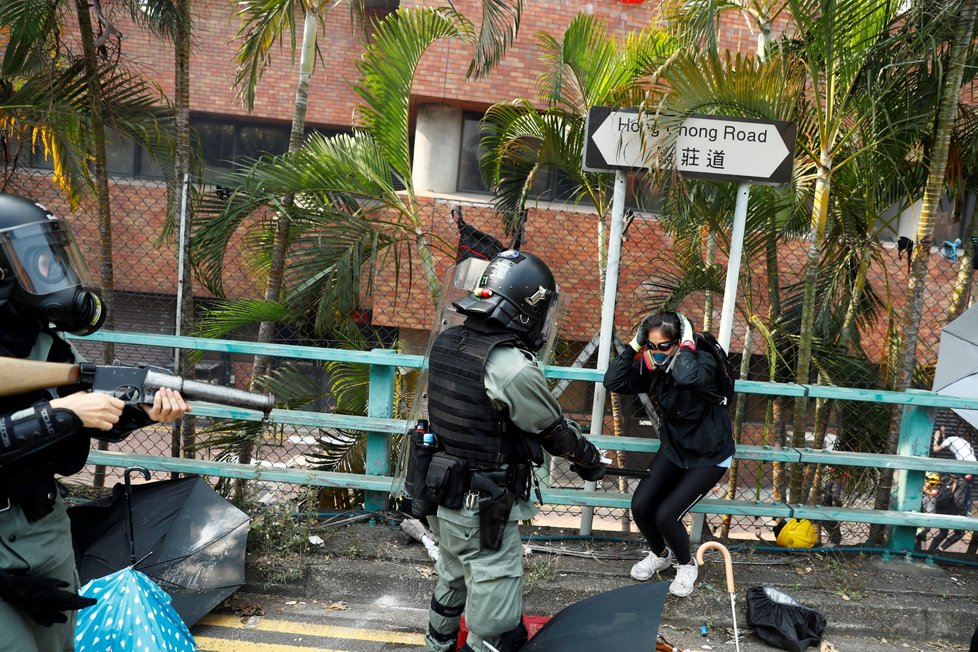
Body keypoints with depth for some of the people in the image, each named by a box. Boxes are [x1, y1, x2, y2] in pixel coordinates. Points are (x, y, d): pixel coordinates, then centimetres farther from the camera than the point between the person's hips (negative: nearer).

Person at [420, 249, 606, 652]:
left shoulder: (446, 343, -3)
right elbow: (556, 433, -11)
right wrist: (591, 461, 8)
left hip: (444, 496, 9)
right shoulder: (513, 368, -25)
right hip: (485, 511, -8)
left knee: (452, 580, 31)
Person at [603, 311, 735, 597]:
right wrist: (634, 345, -21)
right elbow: (613, 382, -19)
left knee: (666, 515, -14)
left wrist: (687, 345, -35)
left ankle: (686, 564, 19)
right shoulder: (652, 368, -9)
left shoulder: (702, 362, -26)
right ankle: (660, 554, 26)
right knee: (640, 506, -7)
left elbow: (687, 377, -50)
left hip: (709, 455, -5)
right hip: (673, 448, 6)